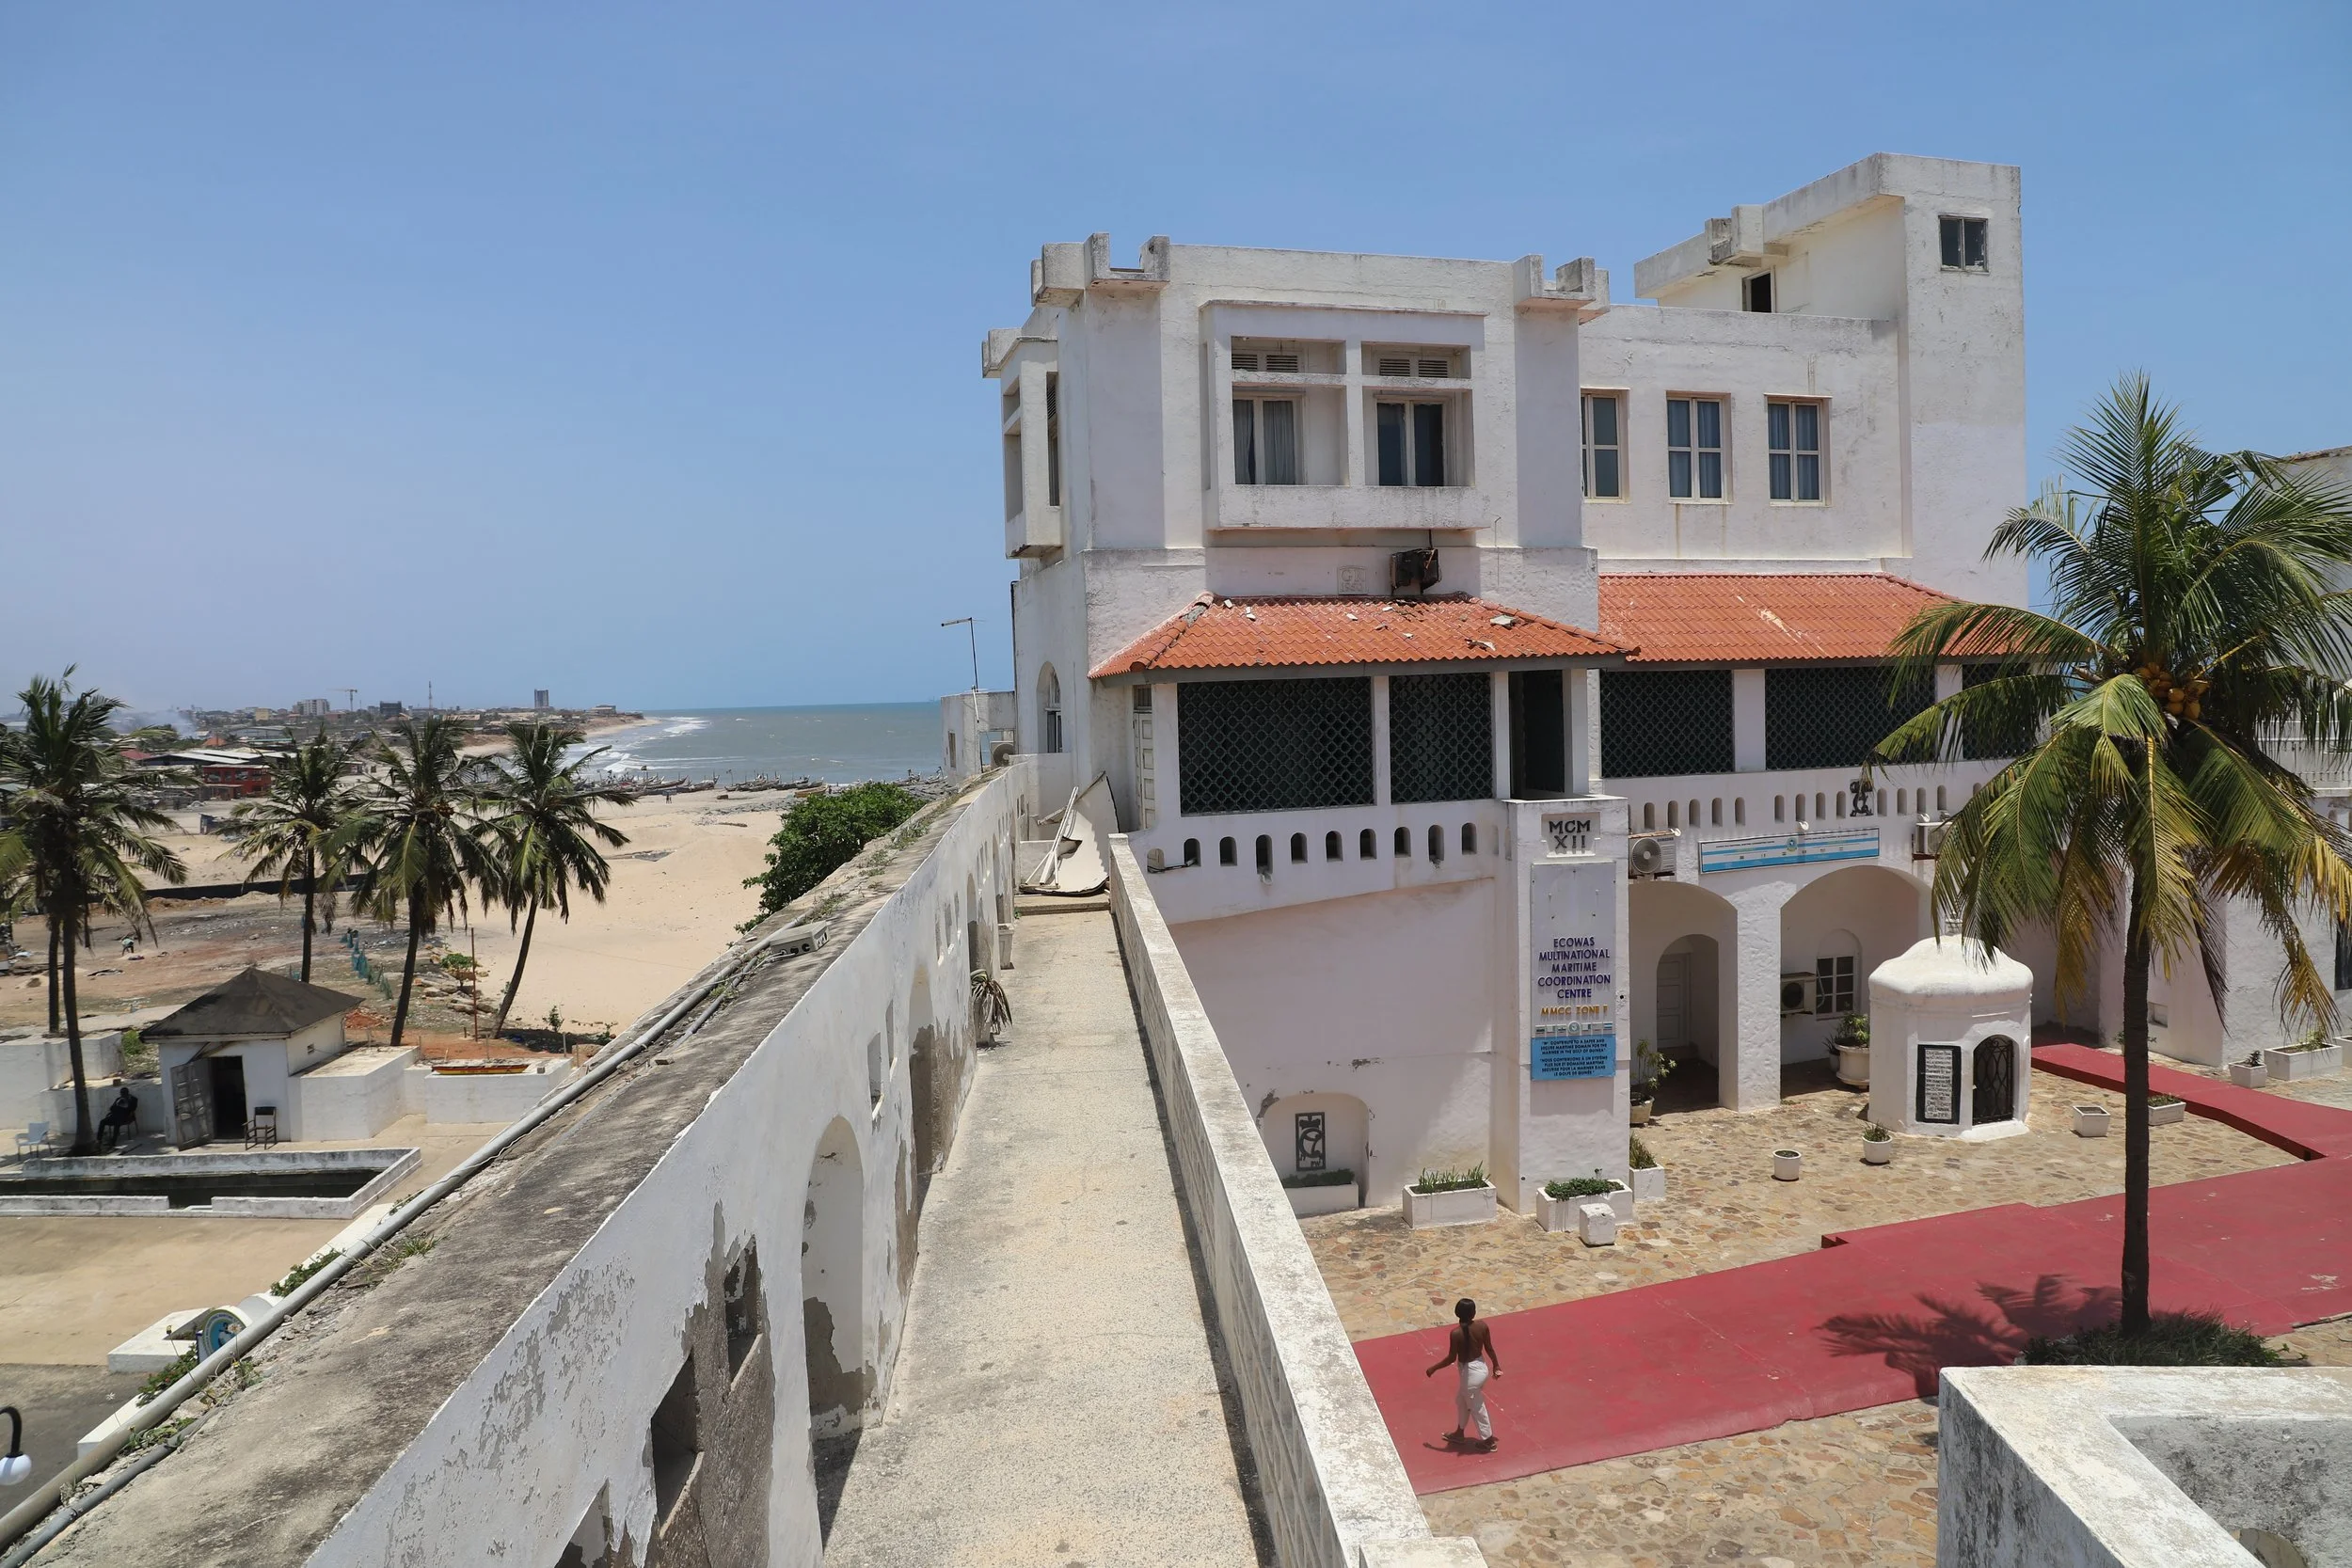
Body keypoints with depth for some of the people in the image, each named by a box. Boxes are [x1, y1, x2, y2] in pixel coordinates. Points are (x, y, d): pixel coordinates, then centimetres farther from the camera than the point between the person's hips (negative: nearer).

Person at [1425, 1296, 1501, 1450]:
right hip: (1482, 1367, 7)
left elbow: (1451, 1359, -18)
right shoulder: (1482, 1326, -13)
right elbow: (1489, 1349, -1)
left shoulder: (1456, 1333, -27)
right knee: (1461, 1400, 27)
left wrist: (1433, 1369, -3)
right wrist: (1496, 1366, 18)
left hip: (1470, 1372, -7)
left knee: (1477, 1408, 17)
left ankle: (1488, 1441, 35)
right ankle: (1459, 1433, 44)